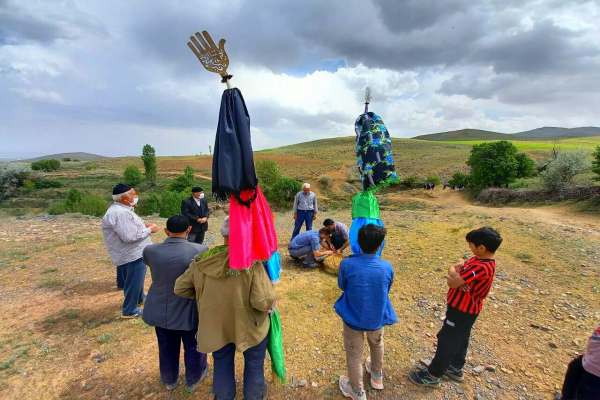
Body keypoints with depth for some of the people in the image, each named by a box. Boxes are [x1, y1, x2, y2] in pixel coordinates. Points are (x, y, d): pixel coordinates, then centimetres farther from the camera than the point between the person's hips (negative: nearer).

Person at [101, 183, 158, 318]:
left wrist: (144, 226, 4)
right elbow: (130, 236, -30)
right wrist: (149, 230, -19)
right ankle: (129, 310, 20)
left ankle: (139, 299, 47)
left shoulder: (121, 209, 9)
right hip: (132, 255, -11)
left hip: (134, 252, 11)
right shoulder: (120, 213, -26)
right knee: (134, 281, 5)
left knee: (136, 280, 27)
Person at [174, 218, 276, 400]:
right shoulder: (252, 263, -27)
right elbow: (264, 302, -30)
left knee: (222, 365, 28)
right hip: (250, 326, -2)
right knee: (254, 365, 25)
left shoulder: (202, 261, -15)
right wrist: (270, 301, -8)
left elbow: (180, 288, -2)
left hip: (216, 327, 3)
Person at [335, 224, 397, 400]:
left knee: (354, 355, 20)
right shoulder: (387, 267, -19)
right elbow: (386, 291, -1)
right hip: (377, 318, 3)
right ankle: (377, 376, 57)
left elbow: (342, 286, -5)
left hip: (353, 318, -2)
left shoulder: (347, 264, -24)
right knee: (377, 345, 32)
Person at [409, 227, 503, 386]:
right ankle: (455, 368, 44)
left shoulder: (481, 267, -32)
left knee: (447, 341, 5)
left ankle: (433, 375, 21)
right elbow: (459, 267, 3)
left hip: (461, 310, -9)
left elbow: (453, 282, -31)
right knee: (460, 339, 24)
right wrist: (457, 274, -19)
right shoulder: (478, 260, -2)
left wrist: (453, 271, -11)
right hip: (467, 309, 9)